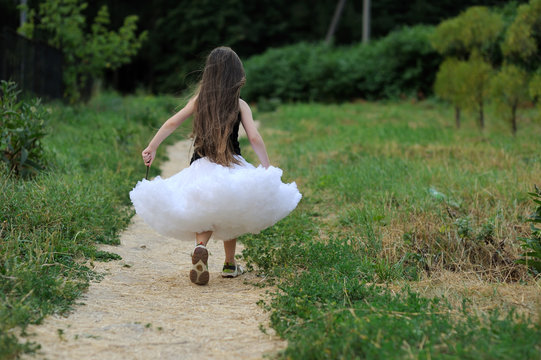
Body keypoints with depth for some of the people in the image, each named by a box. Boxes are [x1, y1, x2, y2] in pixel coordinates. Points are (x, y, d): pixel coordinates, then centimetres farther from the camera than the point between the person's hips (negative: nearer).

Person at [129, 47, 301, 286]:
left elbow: (172, 123, 0)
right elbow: (254, 138, -7)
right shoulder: (239, 104, 0)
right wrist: (268, 168, -3)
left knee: (203, 217, 7)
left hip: (202, 167, 1)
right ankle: (230, 265, 25)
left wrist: (152, 147, 3)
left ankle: (201, 245, -25)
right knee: (230, 216, 20)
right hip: (232, 169, -1)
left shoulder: (198, 101, 5)